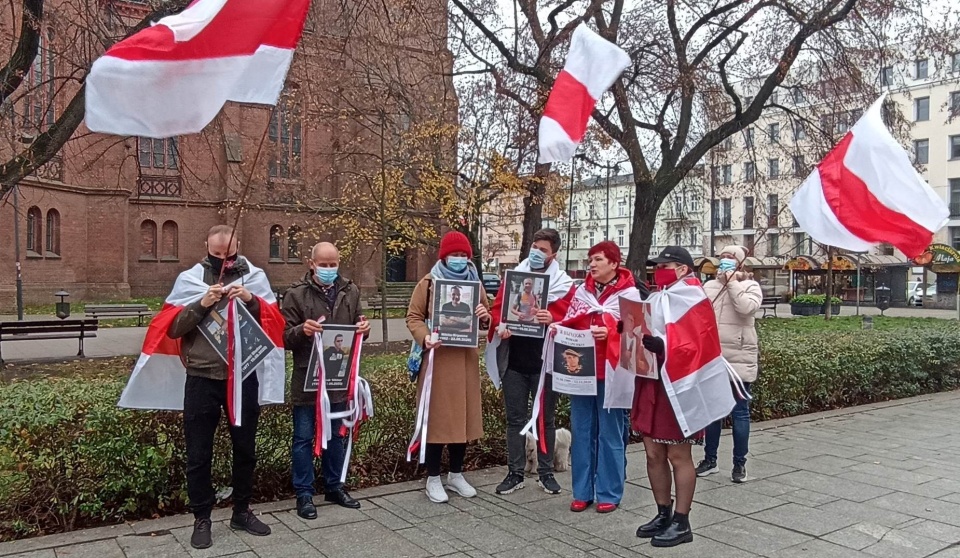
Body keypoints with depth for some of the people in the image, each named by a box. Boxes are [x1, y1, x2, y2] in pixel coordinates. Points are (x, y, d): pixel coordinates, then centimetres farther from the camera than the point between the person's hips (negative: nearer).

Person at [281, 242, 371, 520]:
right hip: (307, 378, -4)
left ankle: (333, 487, 30)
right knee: (304, 437, 5)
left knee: (336, 435, 15)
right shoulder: (296, 294, -6)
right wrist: (302, 330, -28)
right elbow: (285, 337, -7)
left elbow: (356, 330, 14)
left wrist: (363, 328, -9)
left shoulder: (351, 291, 5)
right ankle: (304, 493, 17)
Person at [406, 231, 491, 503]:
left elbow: (485, 320, 17)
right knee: (437, 417, 0)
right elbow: (413, 317, -3)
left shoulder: (475, 283, 10)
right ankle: (433, 479, 13)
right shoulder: (429, 283, -2)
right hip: (438, 358, -4)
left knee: (464, 416, 10)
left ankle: (456, 474, 26)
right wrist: (425, 337, -22)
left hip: (467, 359, 5)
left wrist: (485, 318, -7)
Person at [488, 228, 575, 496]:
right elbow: (497, 308, 5)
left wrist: (552, 320, -28)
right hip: (514, 361, 2)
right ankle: (515, 473, 19)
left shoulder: (565, 284, -1)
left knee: (546, 418, 11)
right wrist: (499, 326, -16)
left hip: (545, 361, -2)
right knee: (515, 419, 9)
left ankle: (545, 473, 23)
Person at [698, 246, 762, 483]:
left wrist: (732, 282, -13)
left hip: (738, 359, -4)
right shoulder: (709, 286, 10)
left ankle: (740, 463, 14)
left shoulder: (750, 286, -1)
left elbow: (747, 307, -22)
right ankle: (710, 459, 23)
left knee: (739, 412, 4)